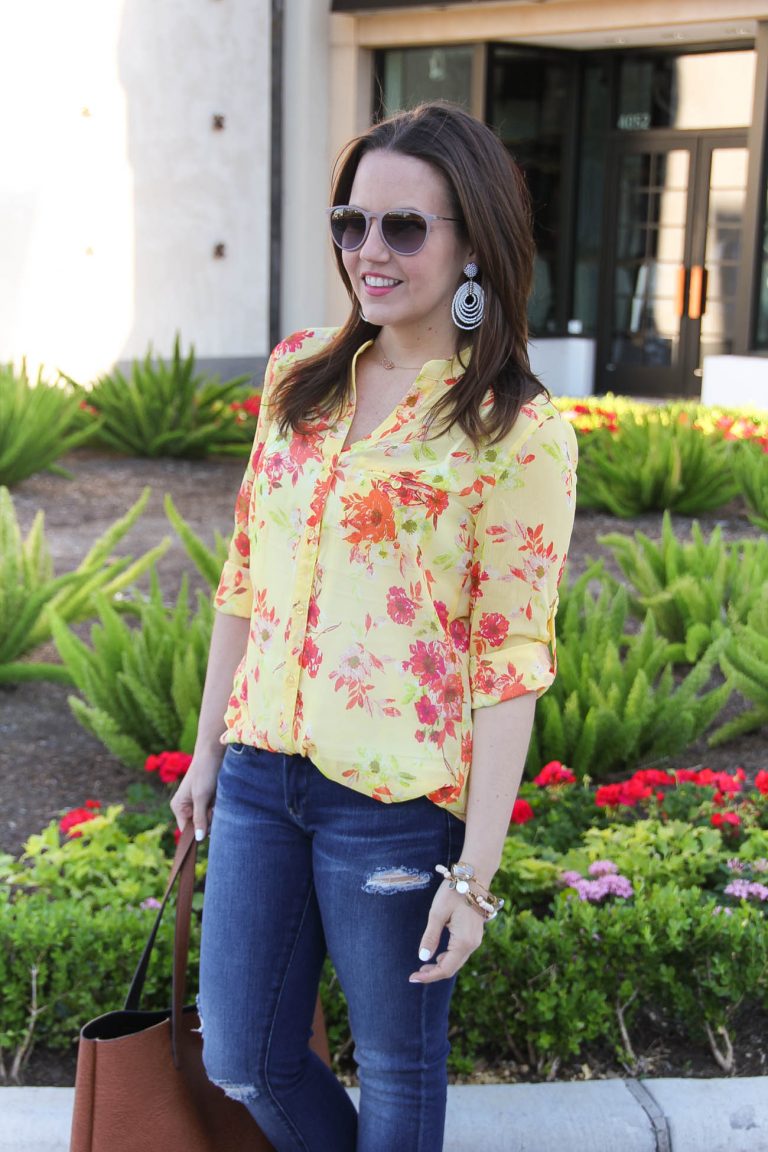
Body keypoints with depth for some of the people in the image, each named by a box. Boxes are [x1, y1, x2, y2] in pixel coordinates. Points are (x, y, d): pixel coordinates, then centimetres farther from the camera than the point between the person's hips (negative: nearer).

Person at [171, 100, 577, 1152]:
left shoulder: (518, 431, -10)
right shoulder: (299, 375, 7)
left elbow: (510, 664, -11)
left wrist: (474, 872, -12)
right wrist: (208, 749, 15)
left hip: (398, 797, -5)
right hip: (262, 771, 6)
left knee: (398, 1064, 13)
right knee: (241, 1060, 15)